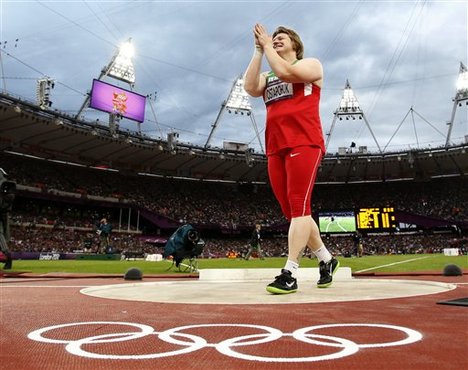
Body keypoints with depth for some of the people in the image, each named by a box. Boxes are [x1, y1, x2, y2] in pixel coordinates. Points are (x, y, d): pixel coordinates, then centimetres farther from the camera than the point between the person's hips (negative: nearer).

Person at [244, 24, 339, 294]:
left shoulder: (311, 64, 13)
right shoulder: (268, 78, 28)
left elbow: (285, 72, -8)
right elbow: (250, 87, 4)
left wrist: (267, 44, 5)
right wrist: (258, 50, 10)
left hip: (304, 144, -6)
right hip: (276, 149, 6)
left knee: (298, 207, -14)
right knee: (293, 212, 4)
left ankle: (290, 273, -15)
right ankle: (327, 260, 18)